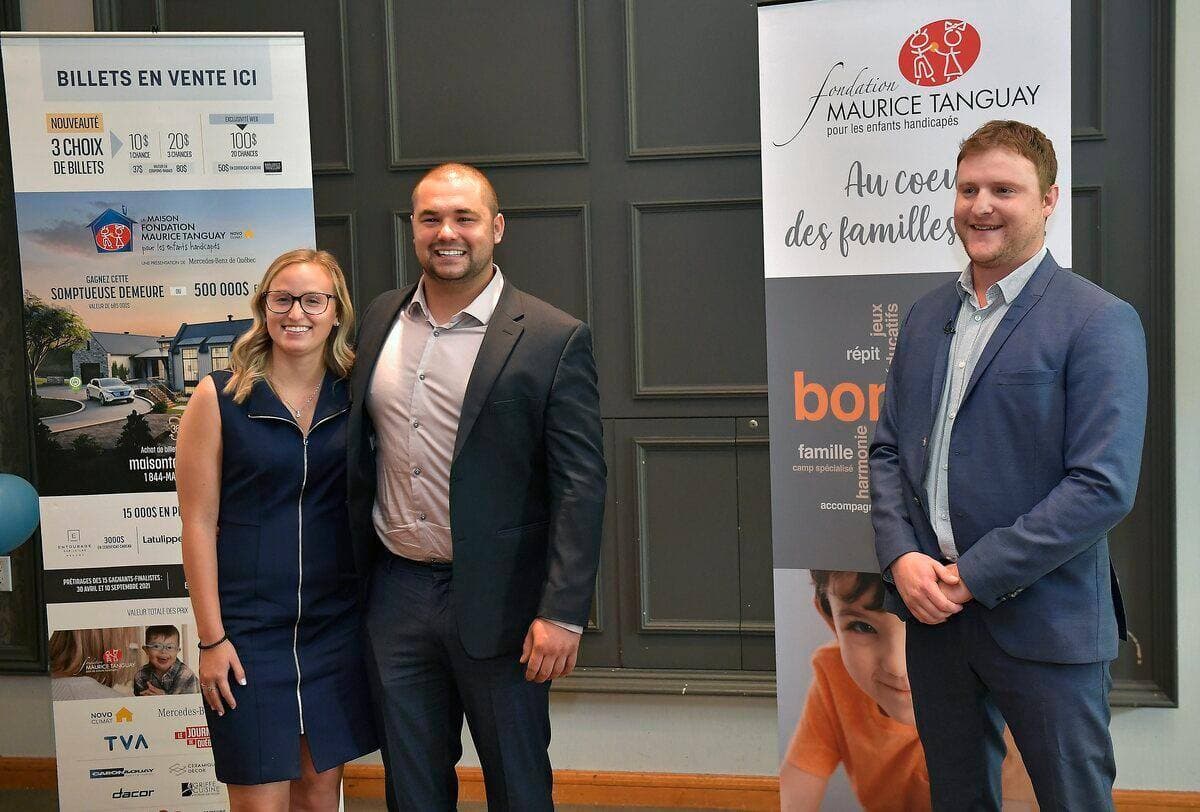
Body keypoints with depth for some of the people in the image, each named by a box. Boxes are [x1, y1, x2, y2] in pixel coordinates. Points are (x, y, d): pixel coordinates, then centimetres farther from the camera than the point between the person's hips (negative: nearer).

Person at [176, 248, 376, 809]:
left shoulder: (355, 398, 3)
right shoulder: (218, 398, -5)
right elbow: (198, 522, -5)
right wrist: (211, 638, -8)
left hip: (337, 626, 3)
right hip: (248, 630, -3)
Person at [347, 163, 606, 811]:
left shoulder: (554, 339, -10)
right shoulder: (379, 320, 6)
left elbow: (580, 484, -12)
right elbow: (359, 451, 14)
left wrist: (563, 612, -17)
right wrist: (356, 573, 10)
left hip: (496, 602, -4)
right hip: (395, 593, 4)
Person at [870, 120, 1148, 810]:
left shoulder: (1100, 323, -10)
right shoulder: (926, 317, 10)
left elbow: (1104, 486, -18)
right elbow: (888, 449, 11)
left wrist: (974, 575, -17)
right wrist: (901, 558, -6)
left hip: (1044, 621, -5)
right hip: (932, 612, 5)